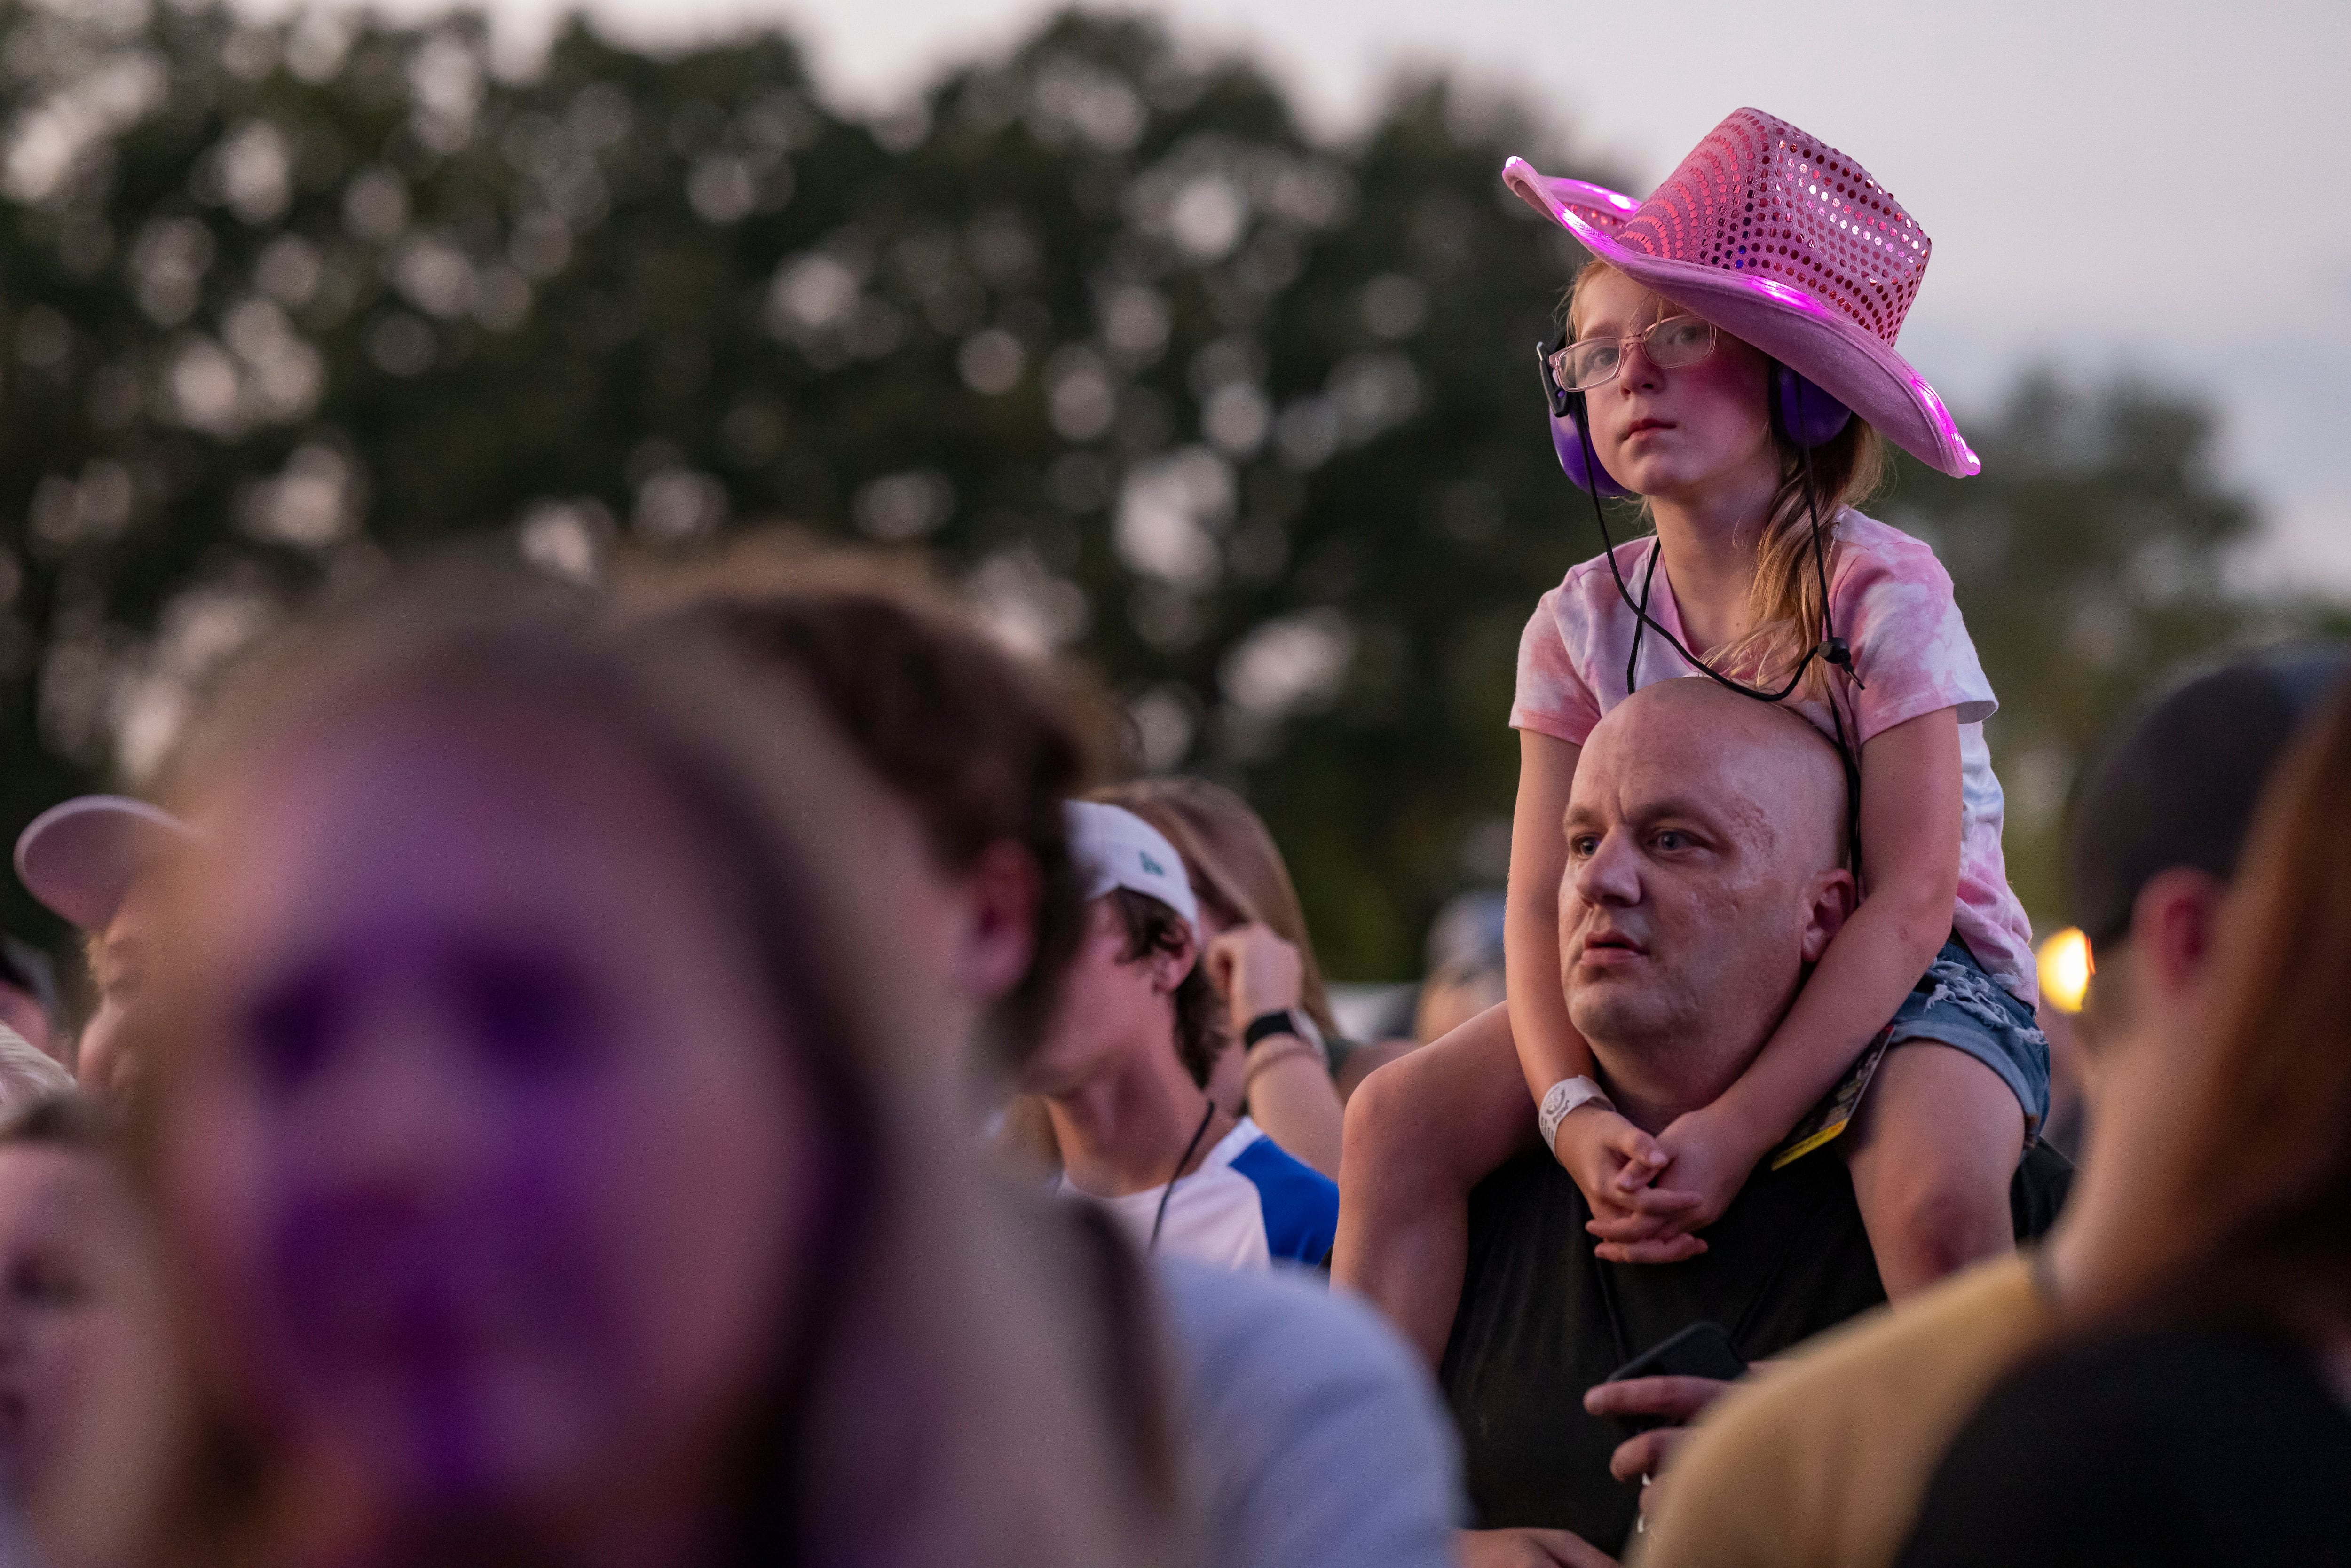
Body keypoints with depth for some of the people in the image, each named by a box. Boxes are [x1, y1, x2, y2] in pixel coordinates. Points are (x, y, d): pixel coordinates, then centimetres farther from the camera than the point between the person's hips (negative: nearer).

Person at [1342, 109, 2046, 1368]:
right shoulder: (1583, 625, -1)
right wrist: (1574, 1110, -25)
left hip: (1913, 978, -5)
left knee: (1936, 1192, -36)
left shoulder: (1882, 595, -16)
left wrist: (1738, 1124, -29)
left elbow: (1909, 898, -21)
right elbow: (1545, 903, -5)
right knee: (1408, 1113, -12)